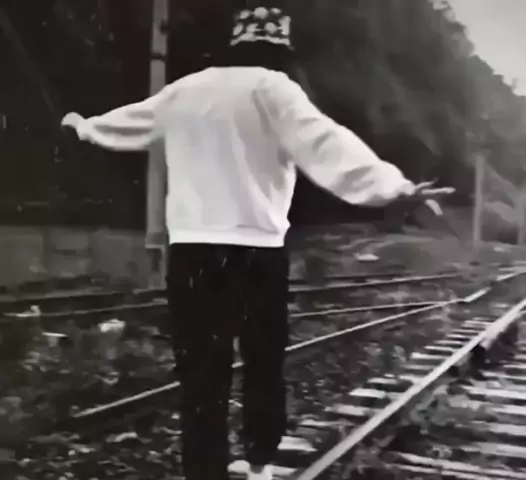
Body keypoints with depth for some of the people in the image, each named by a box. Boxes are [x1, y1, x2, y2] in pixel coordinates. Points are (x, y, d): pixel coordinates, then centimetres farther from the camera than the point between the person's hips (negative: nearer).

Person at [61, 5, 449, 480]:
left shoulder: (182, 91, 13)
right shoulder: (272, 88, -4)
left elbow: (128, 121, 31)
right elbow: (325, 144, -20)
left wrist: (84, 126, 52)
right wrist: (393, 186, -30)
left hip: (191, 249, 3)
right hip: (255, 249, -3)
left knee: (202, 378, 0)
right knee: (265, 365, 18)